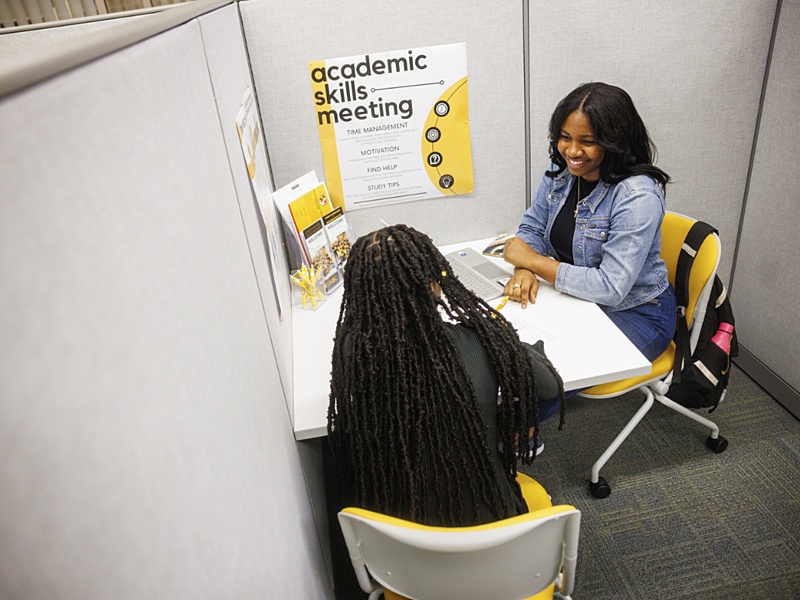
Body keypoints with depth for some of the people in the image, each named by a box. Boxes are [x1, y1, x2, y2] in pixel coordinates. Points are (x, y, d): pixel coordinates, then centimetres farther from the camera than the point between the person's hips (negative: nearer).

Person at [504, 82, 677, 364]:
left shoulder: (638, 196, -25)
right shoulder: (561, 171, -5)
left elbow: (610, 288, -29)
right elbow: (532, 228, 2)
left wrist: (534, 260, -25)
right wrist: (523, 270, -20)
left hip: (634, 315, -6)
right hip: (578, 298, 6)